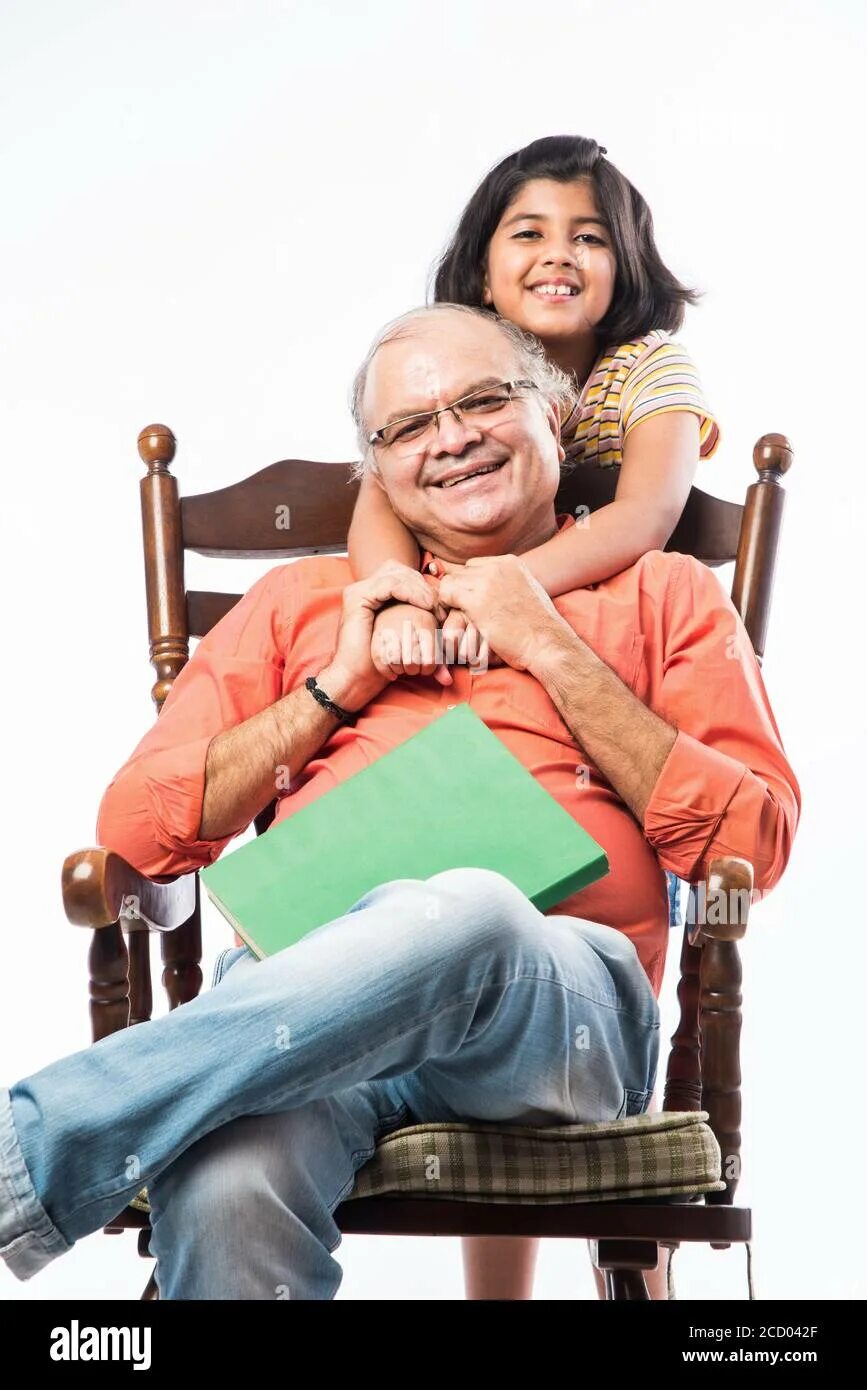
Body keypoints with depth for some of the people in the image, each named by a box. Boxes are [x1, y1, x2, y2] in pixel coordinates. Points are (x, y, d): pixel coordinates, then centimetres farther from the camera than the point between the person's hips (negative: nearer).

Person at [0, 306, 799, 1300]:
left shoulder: (664, 595, 23)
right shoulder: (301, 598, 28)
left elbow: (755, 847, 8)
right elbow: (134, 829, 19)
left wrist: (552, 650, 5)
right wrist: (339, 686, 9)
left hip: (567, 1001, 0)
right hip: (303, 974, 1)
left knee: (463, 916, -40)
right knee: (228, 1193, -39)